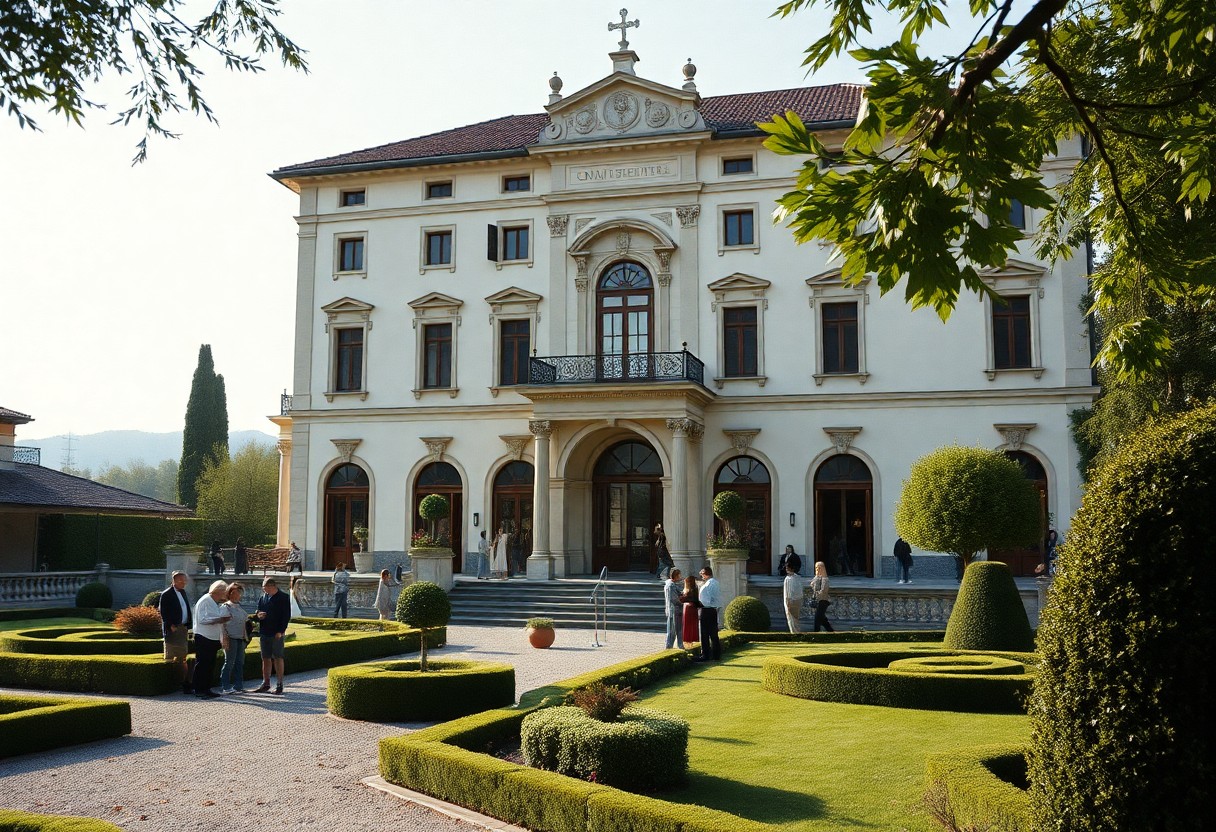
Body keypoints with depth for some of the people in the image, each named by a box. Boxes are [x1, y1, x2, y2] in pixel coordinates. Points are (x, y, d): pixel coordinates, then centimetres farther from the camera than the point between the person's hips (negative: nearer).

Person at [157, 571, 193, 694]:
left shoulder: (183, 592, 15)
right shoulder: (166, 594, -10)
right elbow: (163, 612, -14)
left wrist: (188, 624, 9)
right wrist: (170, 626, -17)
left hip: (183, 628, 8)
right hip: (172, 629, -8)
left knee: (182, 656, 11)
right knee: (170, 657, -5)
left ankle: (184, 683, 15)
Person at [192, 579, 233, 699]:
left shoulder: (217, 604, 17)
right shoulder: (204, 601, -11)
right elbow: (202, 619, -19)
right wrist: (218, 620, -20)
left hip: (213, 638, 9)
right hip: (203, 638, -9)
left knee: (210, 666, 11)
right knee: (201, 665, -4)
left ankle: (206, 689, 17)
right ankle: (198, 690, 0)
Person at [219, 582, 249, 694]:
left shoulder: (240, 606, 15)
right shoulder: (226, 607, -5)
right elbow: (222, 624, -9)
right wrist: (225, 638, -15)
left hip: (241, 638, 7)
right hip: (231, 638, -7)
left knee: (240, 662, 7)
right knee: (229, 662, -4)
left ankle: (238, 686, 12)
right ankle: (225, 687, 3)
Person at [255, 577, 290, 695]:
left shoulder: (283, 599, -6)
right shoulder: (263, 598, 11)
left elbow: (287, 616, -8)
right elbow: (258, 612, 20)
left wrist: (281, 631, -15)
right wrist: (258, 615, -5)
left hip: (277, 634, -5)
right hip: (264, 633, 5)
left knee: (278, 658, -3)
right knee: (266, 658, 9)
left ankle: (280, 685, 2)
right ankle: (266, 683, 17)